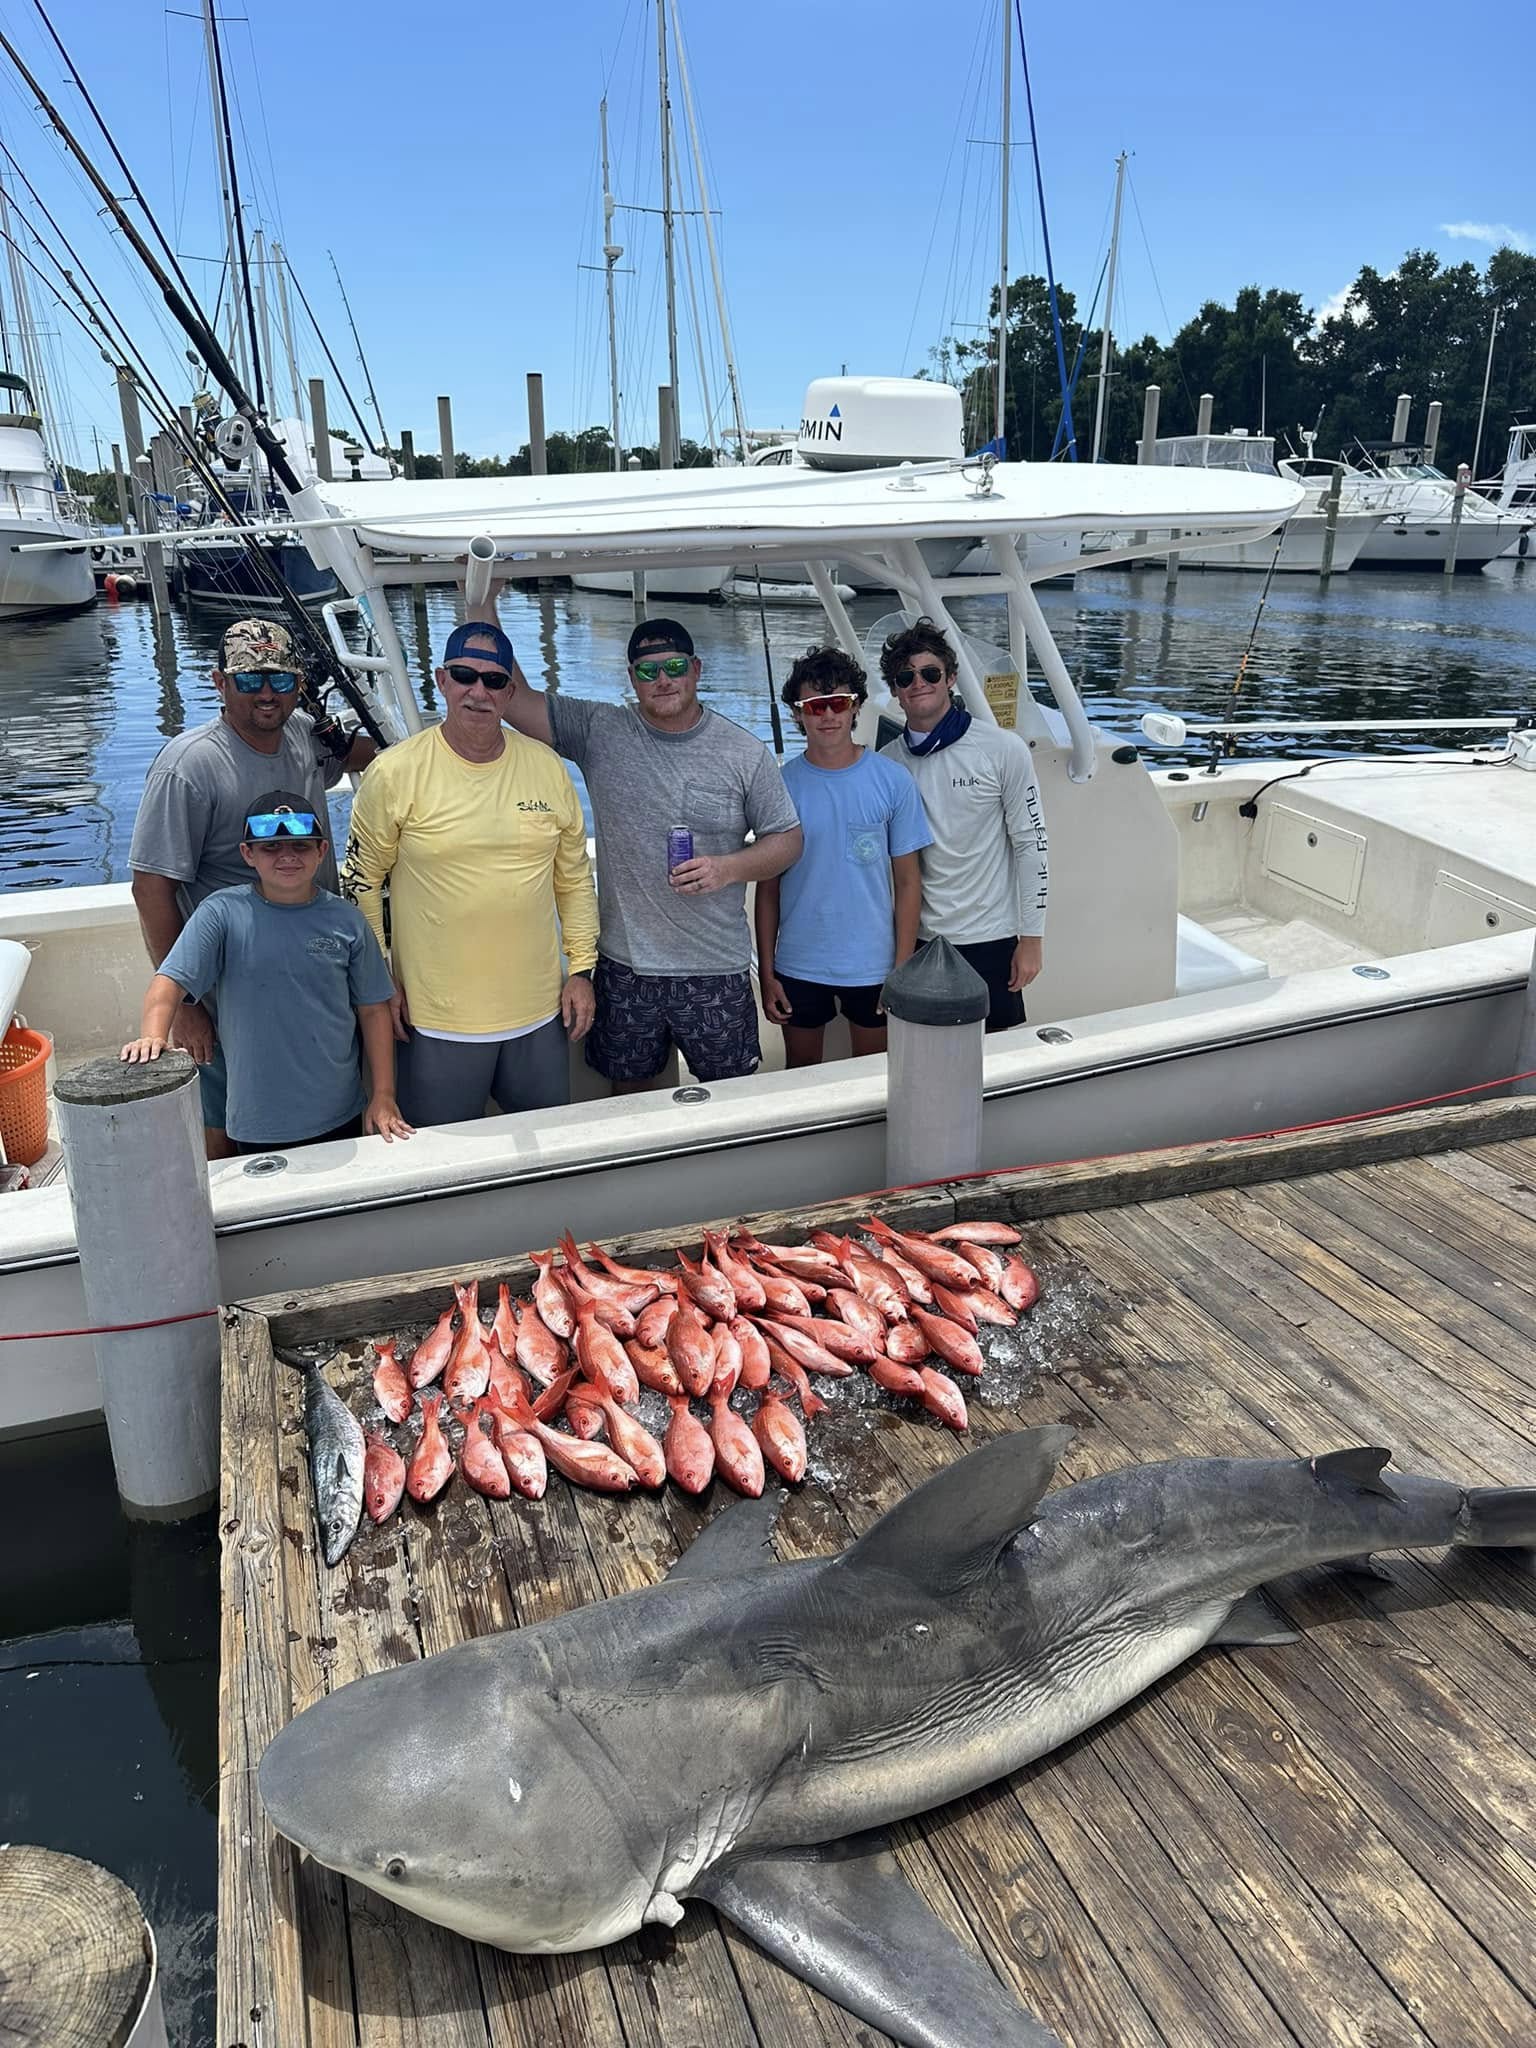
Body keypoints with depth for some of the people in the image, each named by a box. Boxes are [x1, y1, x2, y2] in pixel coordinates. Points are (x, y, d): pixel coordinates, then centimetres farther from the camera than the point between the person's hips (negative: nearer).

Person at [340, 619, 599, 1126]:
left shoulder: (547, 767, 2)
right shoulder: (394, 773, -8)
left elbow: (574, 877, 10)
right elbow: (362, 882, 0)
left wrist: (581, 969, 6)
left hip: (539, 1014, 3)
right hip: (436, 1023, -3)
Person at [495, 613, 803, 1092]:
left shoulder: (745, 753, -2)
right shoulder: (599, 731, -2)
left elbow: (787, 838, 2)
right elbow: (513, 696, -8)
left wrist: (727, 868, -16)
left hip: (716, 967, -1)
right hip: (624, 963, 1)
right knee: (629, 1090, 18)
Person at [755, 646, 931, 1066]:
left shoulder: (892, 781, -4)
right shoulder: (781, 784, -4)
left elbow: (907, 882, -2)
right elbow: (768, 887, 0)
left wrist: (903, 969, -6)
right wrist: (766, 973, -1)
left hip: (873, 966, 0)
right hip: (798, 965, 0)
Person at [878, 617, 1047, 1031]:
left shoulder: (1003, 750, -7)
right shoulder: (887, 763, 2)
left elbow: (1031, 844, -5)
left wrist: (1032, 937, -7)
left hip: (990, 938, -3)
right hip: (916, 939, 3)